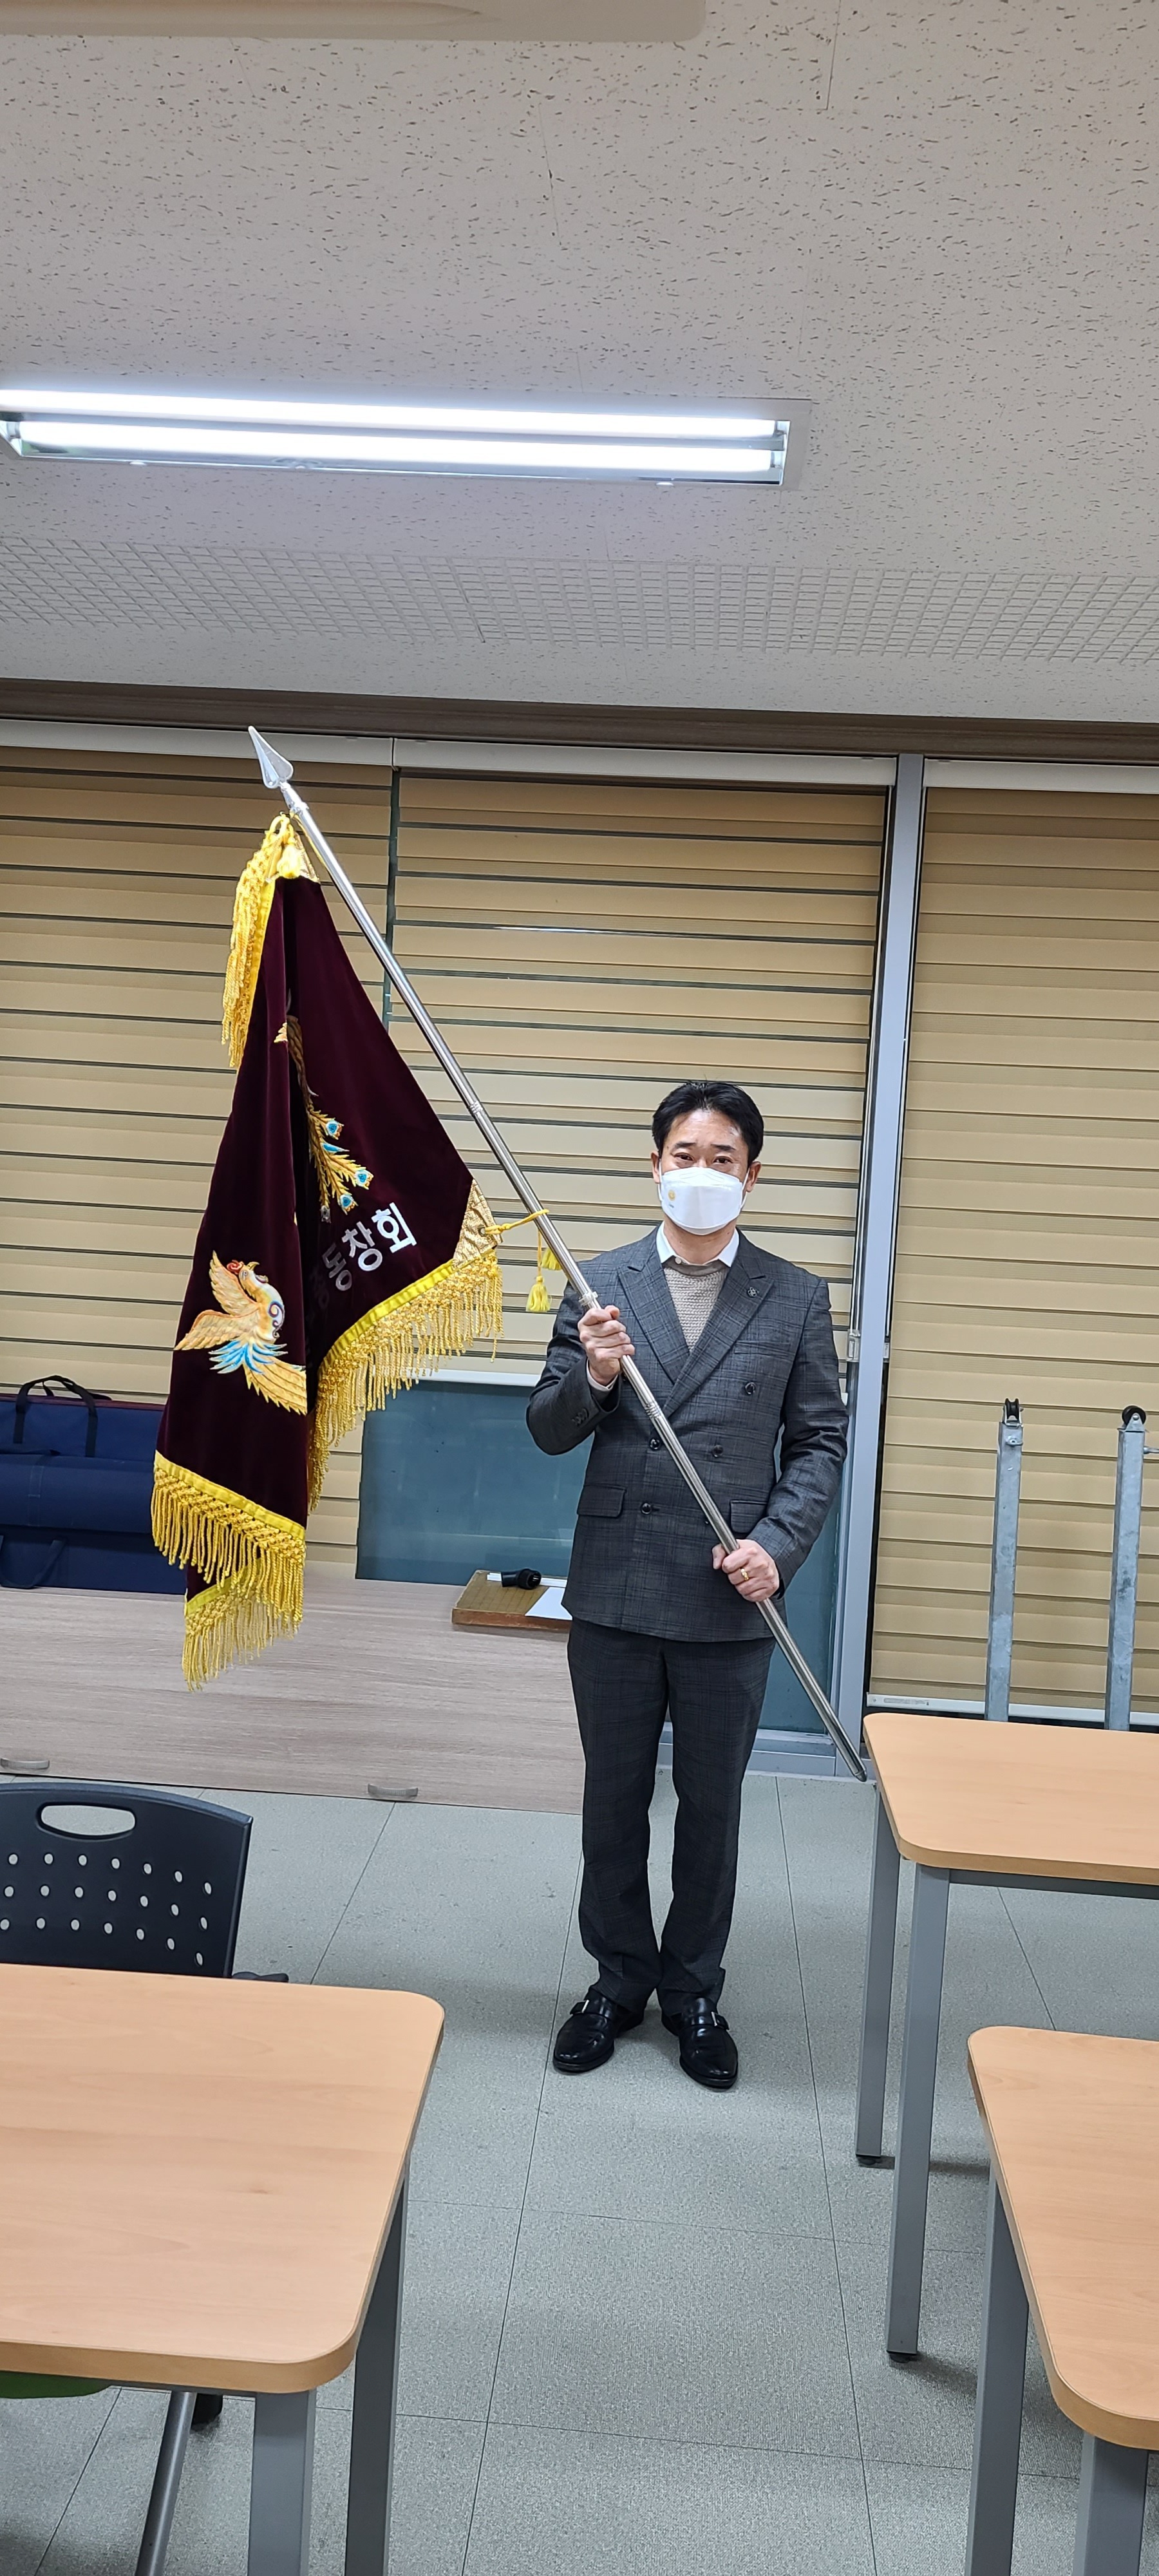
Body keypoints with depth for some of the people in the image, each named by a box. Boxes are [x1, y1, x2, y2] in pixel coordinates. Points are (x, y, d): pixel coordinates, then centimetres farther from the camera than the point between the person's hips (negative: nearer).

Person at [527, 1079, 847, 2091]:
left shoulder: (796, 1297, 0)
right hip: (615, 1588, 1)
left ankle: (695, 1991, 32)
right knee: (614, 1798, 14)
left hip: (729, 1598, 0)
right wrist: (593, 1378, -20)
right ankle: (619, 1979, 33)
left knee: (711, 1805, 13)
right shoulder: (603, 1284, 1)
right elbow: (549, 1432, 1)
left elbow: (819, 1439, 2)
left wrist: (777, 1545, -12)